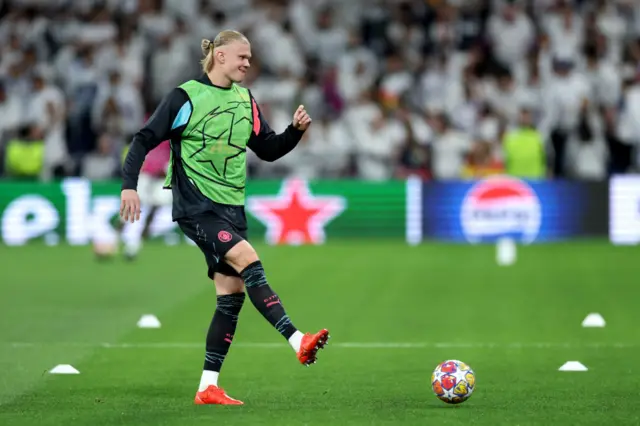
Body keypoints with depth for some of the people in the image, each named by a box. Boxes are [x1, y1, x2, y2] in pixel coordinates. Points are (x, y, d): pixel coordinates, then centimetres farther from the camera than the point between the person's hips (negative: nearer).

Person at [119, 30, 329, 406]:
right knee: (248, 260, -26)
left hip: (231, 207, 7)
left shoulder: (245, 100, 12)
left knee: (232, 296, 2)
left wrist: (297, 131, -1)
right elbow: (146, 139, -7)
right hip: (196, 206, -7)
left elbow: (268, 149, 17)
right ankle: (298, 341, -31)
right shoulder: (186, 97, -7)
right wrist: (129, 184, -18)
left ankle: (208, 387, 7)